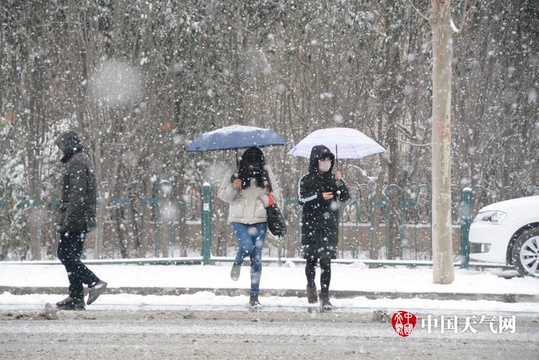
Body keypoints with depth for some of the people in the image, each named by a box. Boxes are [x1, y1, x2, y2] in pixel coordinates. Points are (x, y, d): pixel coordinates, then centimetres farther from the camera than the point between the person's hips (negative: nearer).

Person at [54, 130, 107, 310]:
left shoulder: (76, 163, -12)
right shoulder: (82, 161, 20)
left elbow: (77, 193, -21)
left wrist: (68, 219, -23)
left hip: (74, 220, -10)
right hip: (82, 220, 10)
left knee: (65, 254, -9)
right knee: (71, 256, 10)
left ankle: (94, 282, -14)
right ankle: (76, 297, 10)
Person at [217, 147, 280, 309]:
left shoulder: (266, 172, 2)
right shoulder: (234, 174, -3)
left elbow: (275, 192, 12)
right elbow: (222, 195, 1)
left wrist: (268, 199, -9)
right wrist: (233, 188, -19)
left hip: (259, 221, 2)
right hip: (239, 220, -2)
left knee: (257, 259, 2)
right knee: (247, 247, -25)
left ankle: (254, 296, 9)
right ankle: (237, 263, 13)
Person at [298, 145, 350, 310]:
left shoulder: (333, 178, 8)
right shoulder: (306, 180, 3)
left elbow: (345, 197, -1)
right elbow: (302, 200, -7)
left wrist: (340, 183, -17)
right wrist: (319, 196, -17)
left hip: (329, 224, 1)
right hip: (311, 224, -1)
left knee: (326, 260, -5)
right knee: (311, 259, 5)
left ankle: (325, 296, -3)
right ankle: (311, 285, 33)